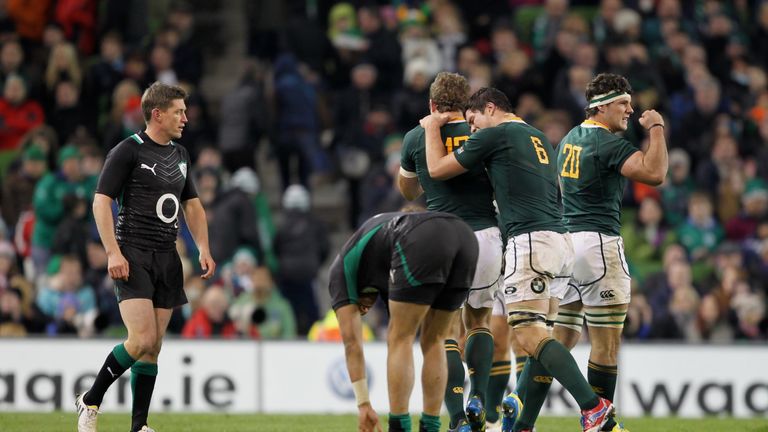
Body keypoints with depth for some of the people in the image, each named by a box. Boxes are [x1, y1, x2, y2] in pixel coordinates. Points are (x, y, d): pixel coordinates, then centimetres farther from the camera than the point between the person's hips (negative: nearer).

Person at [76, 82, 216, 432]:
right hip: (133, 255, -7)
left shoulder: (180, 155, 16)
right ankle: (90, 402, -1)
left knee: (153, 346, 5)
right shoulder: (128, 151, -7)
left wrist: (203, 248, 11)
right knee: (142, 338, -18)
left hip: (167, 258, 7)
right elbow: (101, 200, -10)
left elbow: (192, 205, 24)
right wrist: (113, 252, -18)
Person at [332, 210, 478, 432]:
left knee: (400, 340, 8)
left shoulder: (341, 269, 27)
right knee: (433, 341, 20)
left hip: (424, 245, -6)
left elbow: (352, 343, 23)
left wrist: (363, 405, 24)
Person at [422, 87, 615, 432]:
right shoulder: (539, 138, 22)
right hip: (560, 239, 9)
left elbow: (437, 169, 3)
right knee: (533, 332, 11)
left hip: (530, 239, -9)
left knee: (528, 334, -15)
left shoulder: (495, 135, -2)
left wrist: (432, 128, 19)